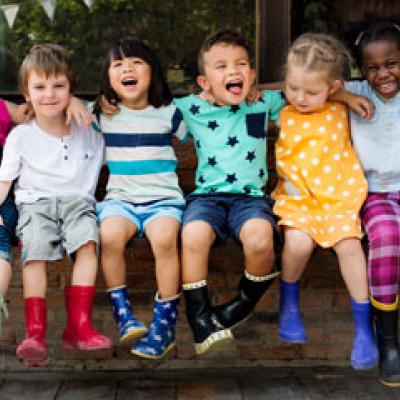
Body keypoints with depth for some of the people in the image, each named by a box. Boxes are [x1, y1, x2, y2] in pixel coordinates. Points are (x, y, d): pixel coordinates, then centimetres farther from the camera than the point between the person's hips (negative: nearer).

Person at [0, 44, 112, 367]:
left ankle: (79, 327, -31)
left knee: (88, 240, -31)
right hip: (36, 202, -1)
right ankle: (35, 334, -32)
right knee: (35, 249, -30)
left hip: (78, 200, 1)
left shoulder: (89, 132, 14)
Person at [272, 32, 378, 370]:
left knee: (348, 241, -25)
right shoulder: (280, 113, 1)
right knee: (298, 241, -28)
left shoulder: (340, 111, 4)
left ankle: (363, 326, -9)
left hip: (339, 195, 0)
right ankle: (288, 304, 4)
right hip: (297, 196, 0)